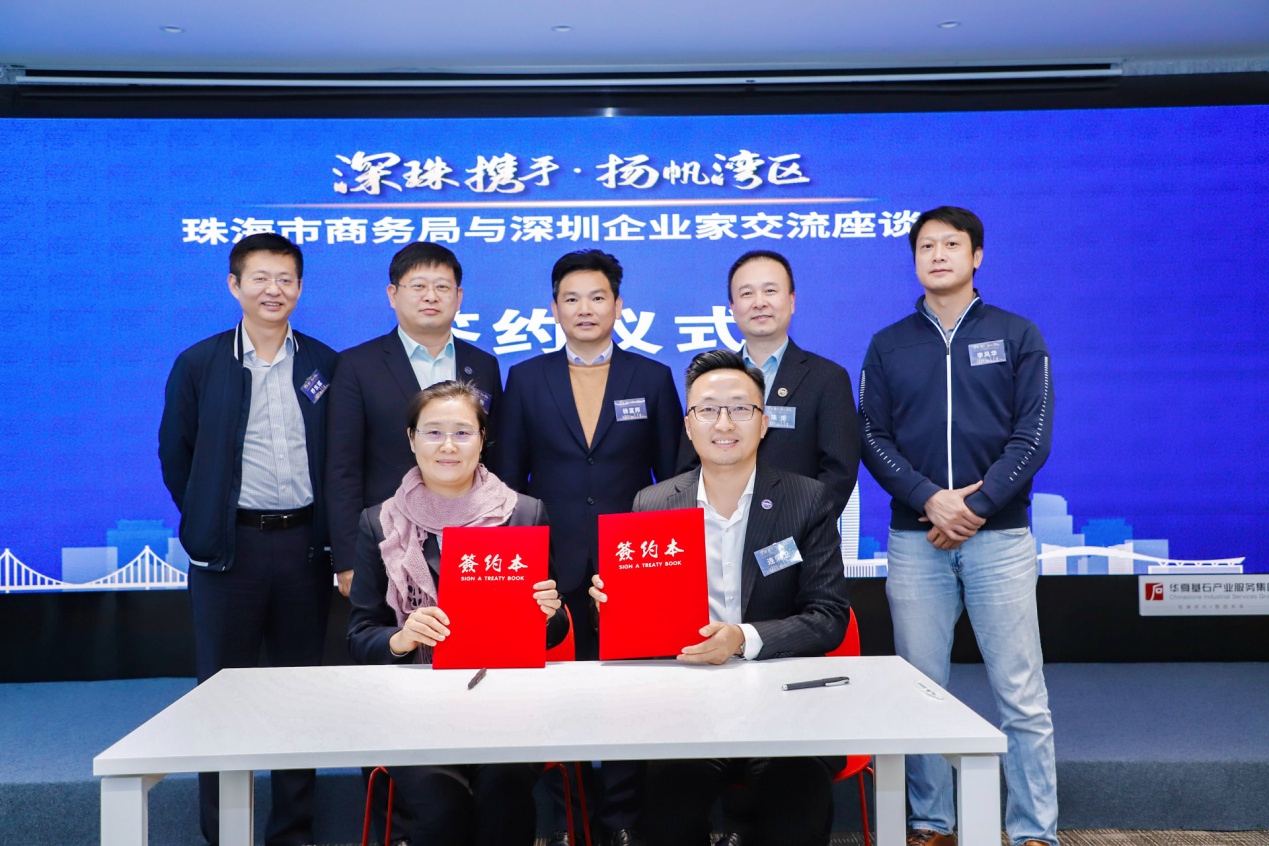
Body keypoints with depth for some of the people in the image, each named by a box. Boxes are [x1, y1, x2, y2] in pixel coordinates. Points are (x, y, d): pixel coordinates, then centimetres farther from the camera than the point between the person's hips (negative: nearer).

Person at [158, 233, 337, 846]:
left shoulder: (325, 364, 5)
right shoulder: (199, 364, 1)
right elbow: (175, 454, 7)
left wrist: (329, 531, 5)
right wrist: (207, 520, 6)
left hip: (303, 544, 2)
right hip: (230, 547, -1)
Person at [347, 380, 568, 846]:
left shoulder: (526, 514, 6)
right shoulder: (379, 524, 6)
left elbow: (552, 635, 12)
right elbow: (359, 638, 6)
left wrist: (549, 614, -11)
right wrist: (400, 639, -16)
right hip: (414, 703, 0)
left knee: (503, 792, -28)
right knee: (442, 806, -26)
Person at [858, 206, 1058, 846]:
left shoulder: (1016, 335, 6)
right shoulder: (888, 345, 10)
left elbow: (1032, 433, -1)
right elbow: (873, 437, 3)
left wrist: (978, 505, -12)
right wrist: (930, 499, -11)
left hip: (999, 535, -1)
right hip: (914, 539, 2)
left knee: (1021, 696, 0)